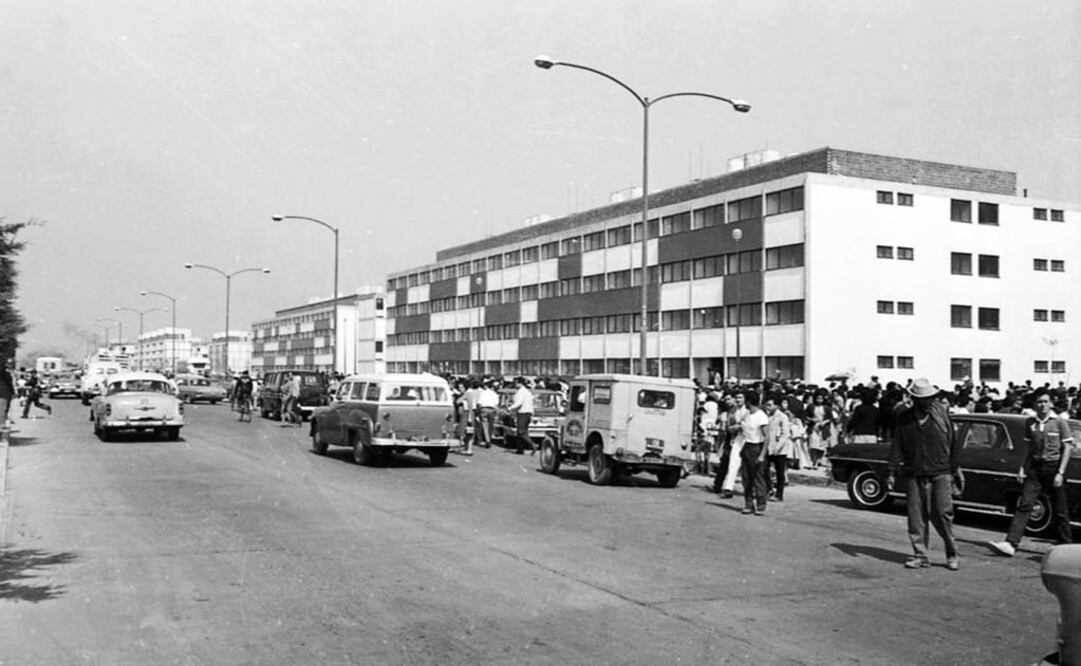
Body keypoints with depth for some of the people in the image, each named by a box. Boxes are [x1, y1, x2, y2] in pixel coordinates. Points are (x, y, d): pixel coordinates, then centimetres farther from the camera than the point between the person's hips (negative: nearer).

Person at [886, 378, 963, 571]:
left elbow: (953, 444, 8)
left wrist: (956, 470, 8)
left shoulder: (941, 414, 2)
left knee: (943, 513, -5)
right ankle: (920, 555, 13)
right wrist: (892, 473, 0)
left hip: (940, 473, -2)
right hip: (914, 475, 2)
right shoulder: (903, 419, 4)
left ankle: (952, 554, 11)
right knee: (916, 516, 3)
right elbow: (896, 447, 5)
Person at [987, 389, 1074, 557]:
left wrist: (1060, 473, -11)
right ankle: (1011, 544, -13)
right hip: (1034, 468, 3)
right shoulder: (1030, 422, 7)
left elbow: (1067, 448, -4)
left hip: (1054, 467, -3)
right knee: (1024, 506, -6)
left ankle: (1066, 547, 22)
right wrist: (1023, 468, 5)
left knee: (1059, 511, 6)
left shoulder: (1059, 423, -4)